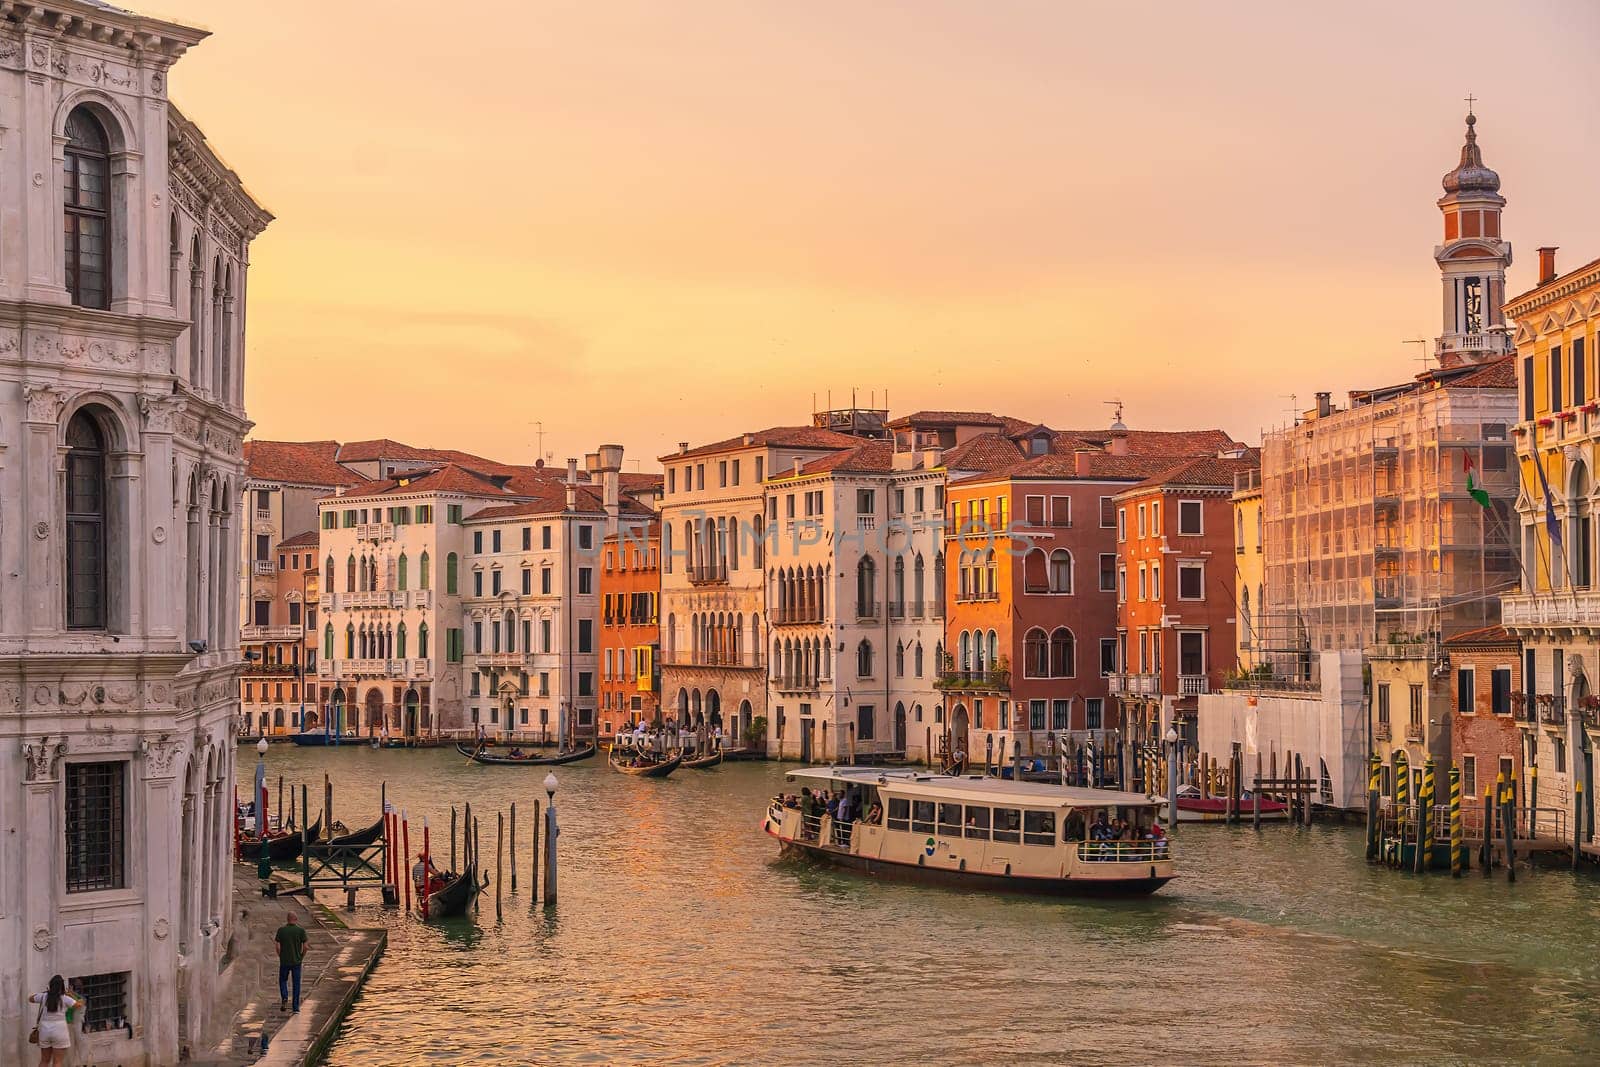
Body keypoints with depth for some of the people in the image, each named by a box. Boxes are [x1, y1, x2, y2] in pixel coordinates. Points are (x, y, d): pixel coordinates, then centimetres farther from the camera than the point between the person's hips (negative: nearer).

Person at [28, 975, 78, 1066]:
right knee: (58, 1062, -1)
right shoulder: (65, 999, -7)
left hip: (45, 1030, 4)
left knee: (44, 1061, 15)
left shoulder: (43, 996, 1)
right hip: (59, 1031, -4)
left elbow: (30, 999, 21)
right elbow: (79, 1004, 7)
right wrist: (71, 995, 20)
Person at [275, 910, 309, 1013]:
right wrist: (302, 958, 9)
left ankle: (284, 998, -6)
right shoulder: (301, 930, -7)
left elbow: (278, 947, -8)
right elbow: (305, 947, -7)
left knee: (283, 981, 18)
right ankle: (296, 1006, 9)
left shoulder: (281, 930, -6)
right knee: (296, 984, 9)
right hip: (297, 961, 0)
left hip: (284, 961, 0)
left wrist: (281, 957, 8)